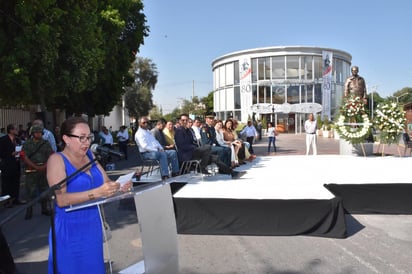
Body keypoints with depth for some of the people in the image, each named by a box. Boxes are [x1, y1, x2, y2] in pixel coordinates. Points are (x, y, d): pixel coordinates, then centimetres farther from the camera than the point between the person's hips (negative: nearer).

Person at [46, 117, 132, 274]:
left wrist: (119, 188, -15)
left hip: (93, 226, 5)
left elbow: (106, 182, 8)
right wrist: (96, 193, -32)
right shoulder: (57, 160, -10)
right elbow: (61, 199, -21)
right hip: (70, 230, -5)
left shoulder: (89, 156, 6)